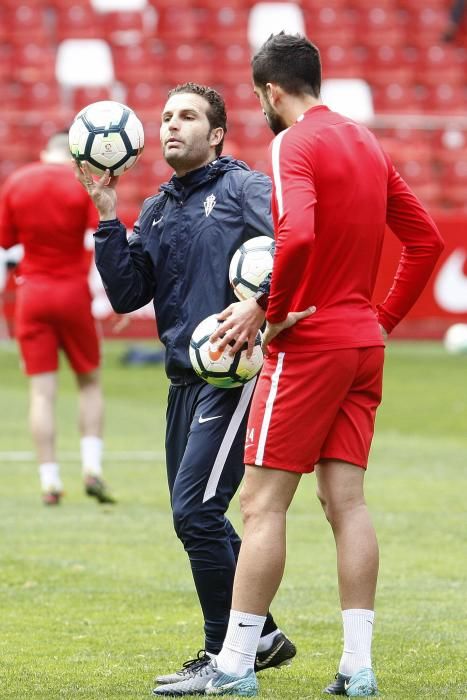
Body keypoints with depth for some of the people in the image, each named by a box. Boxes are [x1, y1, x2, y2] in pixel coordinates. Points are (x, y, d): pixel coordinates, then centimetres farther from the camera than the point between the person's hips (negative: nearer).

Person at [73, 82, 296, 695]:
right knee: (195, 516, 12)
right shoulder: (157, 212, 17)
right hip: (185, 379, 8)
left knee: (196, 509, -14)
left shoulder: (244, 189, -4)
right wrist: (108, 216, 1)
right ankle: (261, 635, 25)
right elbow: (126, 295, 9)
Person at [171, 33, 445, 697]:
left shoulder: (294, 145, -11)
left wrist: (272, 310, -15)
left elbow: (297, 235, -28)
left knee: (263, 503, -4)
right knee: (346, 500, 7)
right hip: (364, 343, 8)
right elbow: (425, 238, 17)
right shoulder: (366, 143, 13)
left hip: (308, 343, -8)